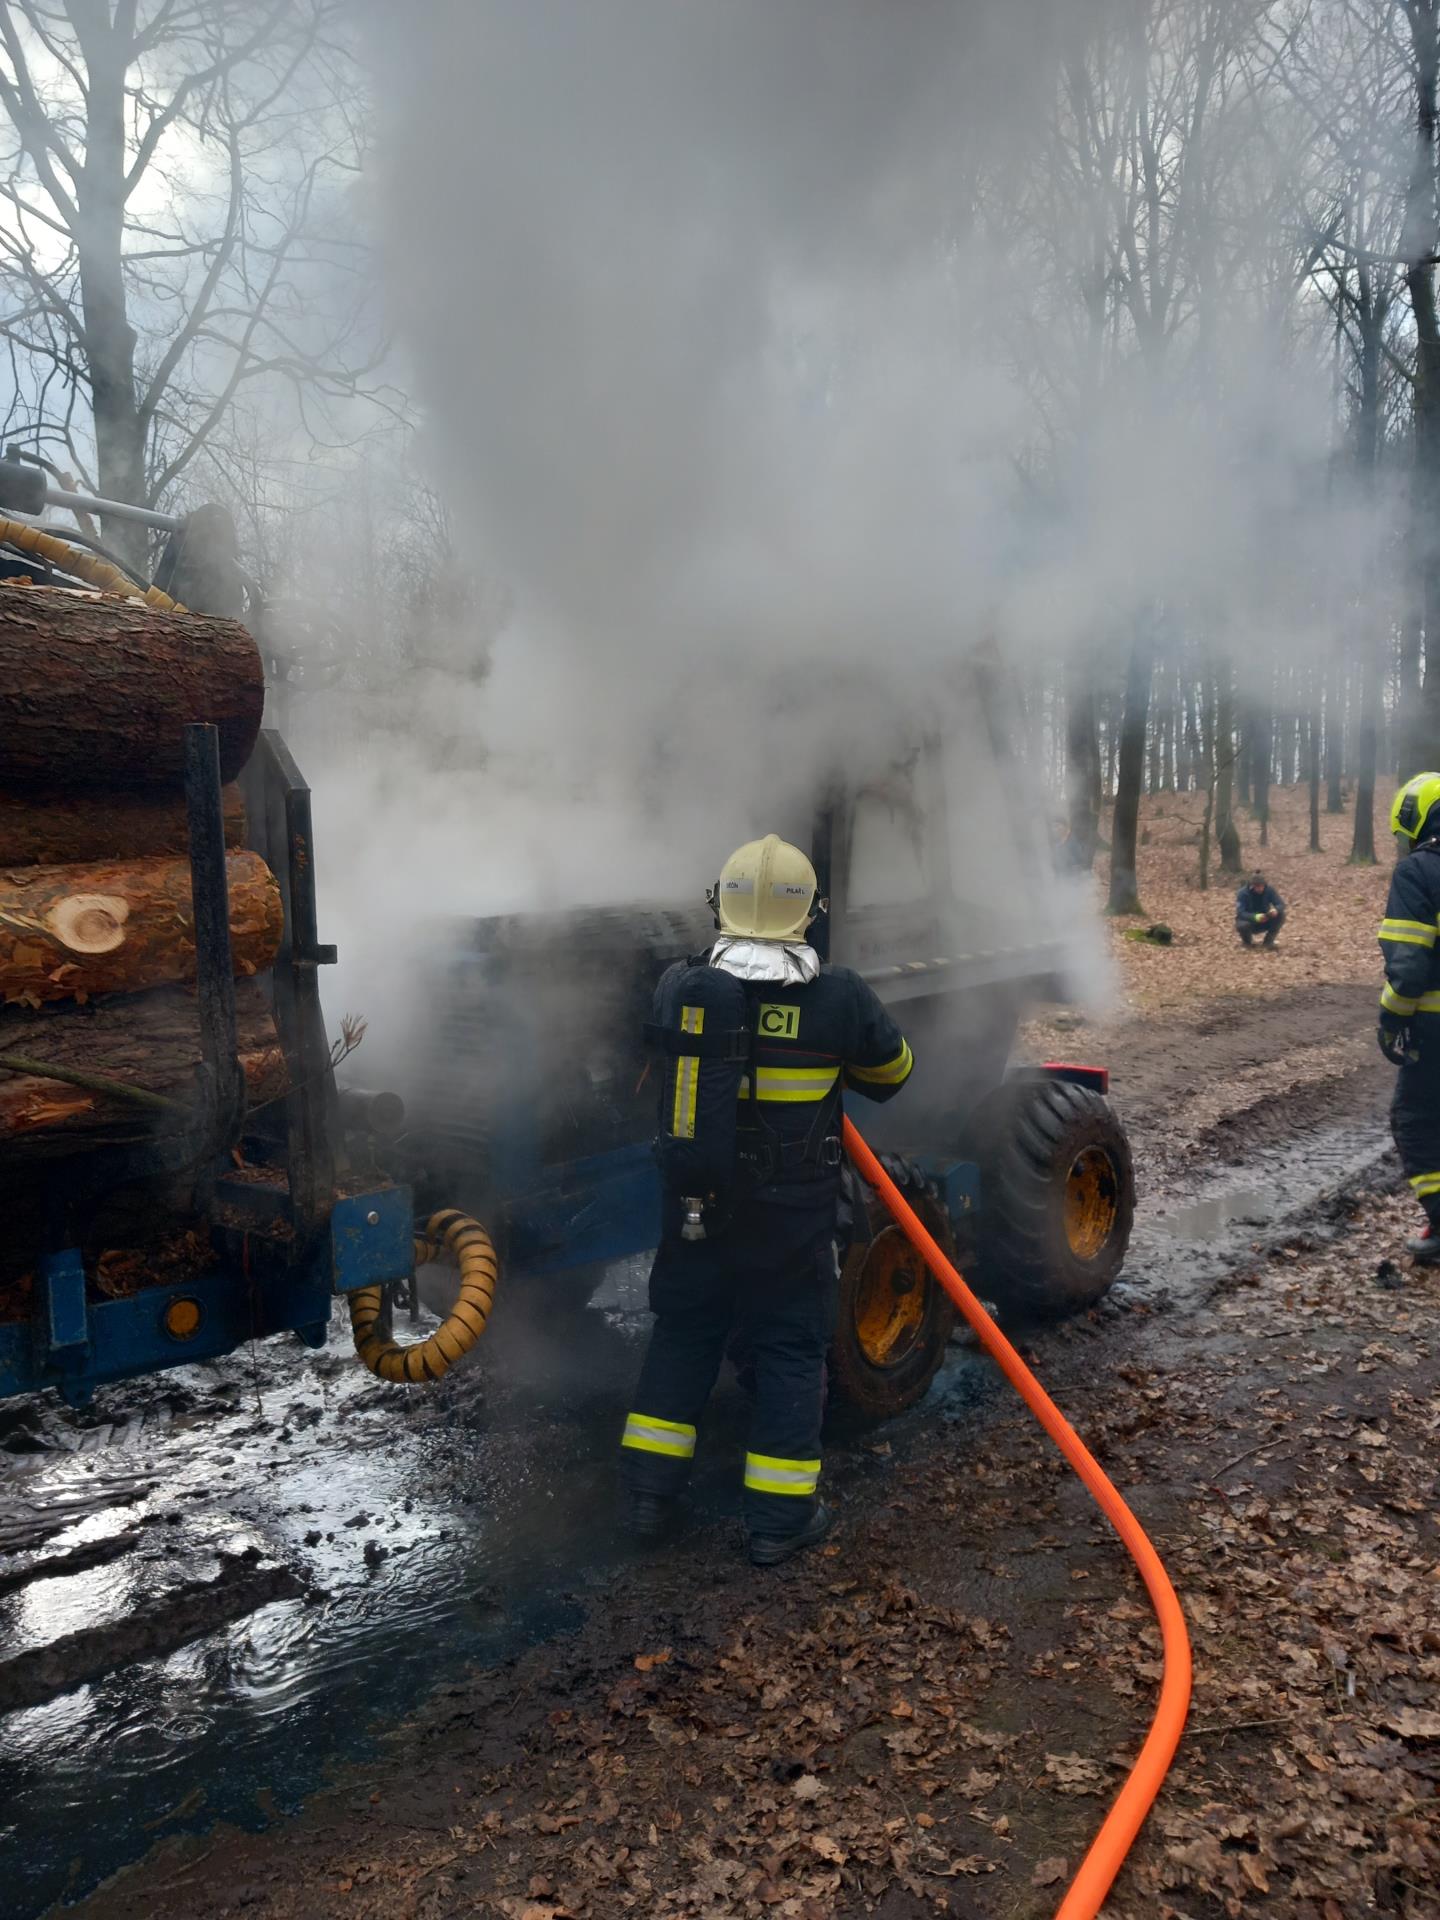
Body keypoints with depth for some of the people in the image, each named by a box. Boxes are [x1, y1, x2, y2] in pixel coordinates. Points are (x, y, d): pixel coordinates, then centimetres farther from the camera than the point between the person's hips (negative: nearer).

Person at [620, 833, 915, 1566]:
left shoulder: (679, 985, -9)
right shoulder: (839, 997, -15)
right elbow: (892, 1070, 2)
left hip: (695, 1208, 3)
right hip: (793, 1216, -2)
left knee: (682, 1334, 18)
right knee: (790, 1349, 11)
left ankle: (650, 1493, 27)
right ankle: (780, 1518, 20)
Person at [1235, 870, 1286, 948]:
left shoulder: (1269, 890, -13)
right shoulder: (1243, 893, -22)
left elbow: (1281, 904, -14)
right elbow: (1240, 913, -30)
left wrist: (1276, 910, -39)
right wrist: (1255, 917, -49)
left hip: (1264, 921, 3)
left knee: (1280, 915, -23)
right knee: (1243, 925, -37)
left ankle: (1269, 941, -5)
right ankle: (1248, 941, -1)